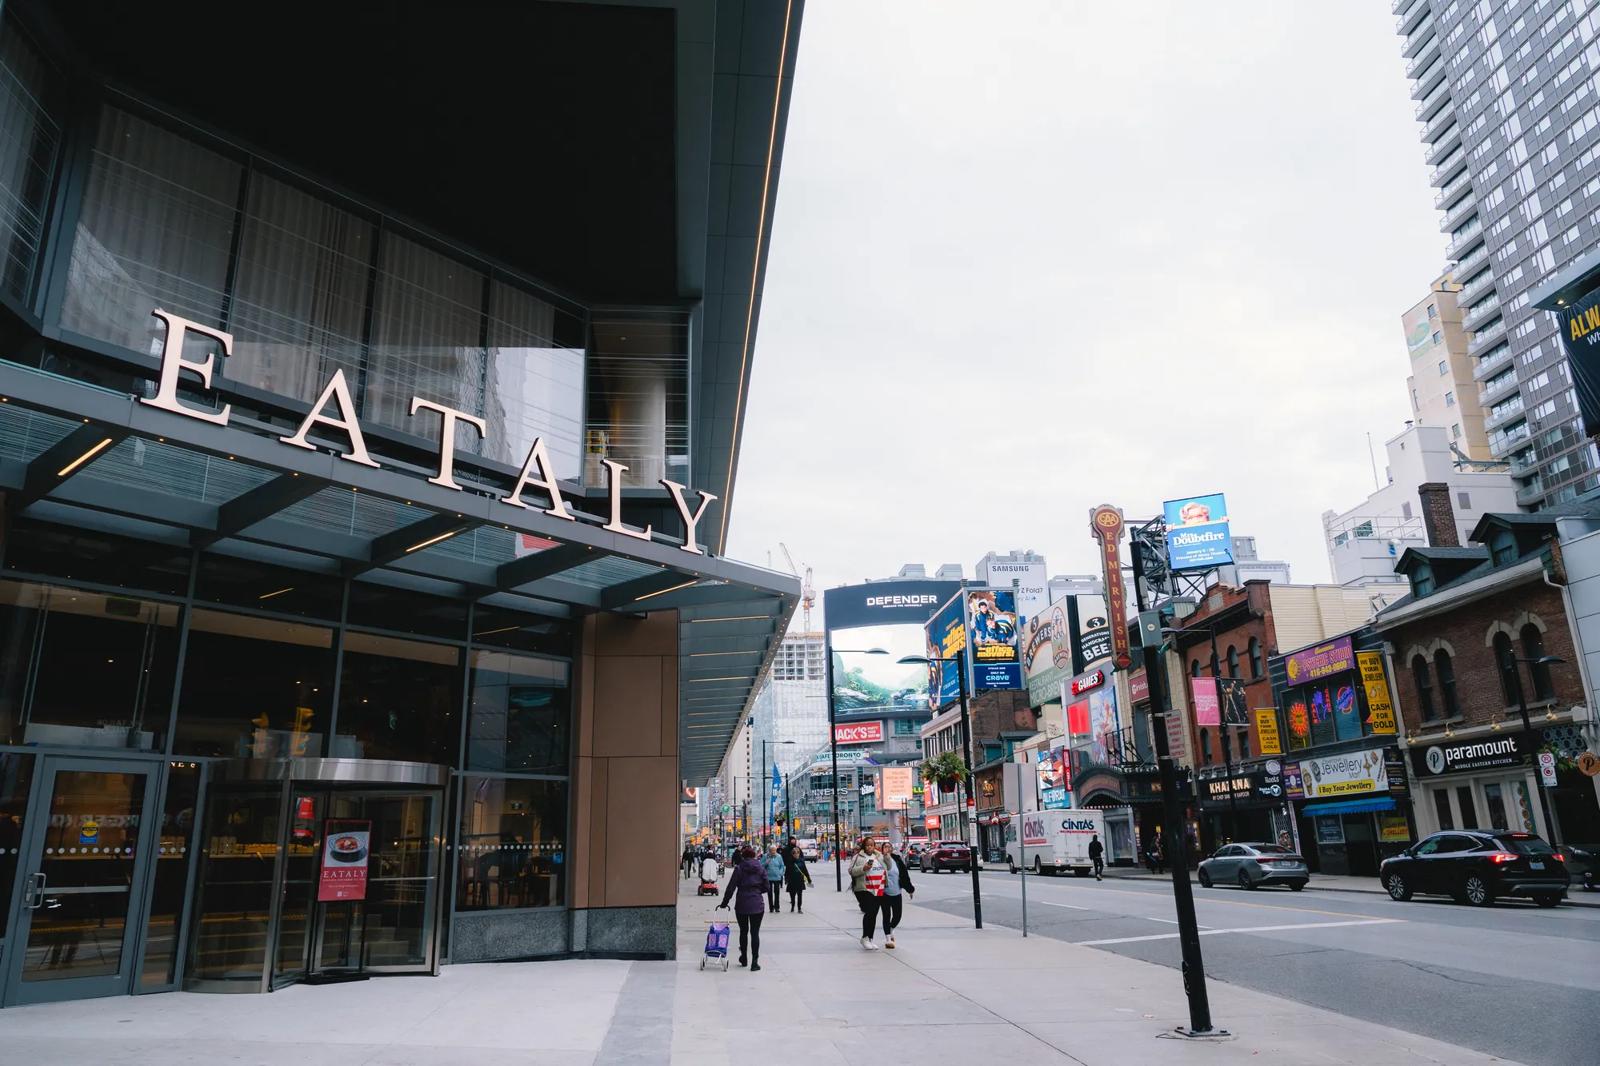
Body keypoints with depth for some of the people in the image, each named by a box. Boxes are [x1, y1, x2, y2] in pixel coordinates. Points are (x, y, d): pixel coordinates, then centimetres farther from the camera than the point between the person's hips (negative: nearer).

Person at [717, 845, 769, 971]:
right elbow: (766, 887, 2)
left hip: (741, 905, -1)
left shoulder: (739, 868, -6)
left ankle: (744, 958, 26)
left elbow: (731, 888, -7)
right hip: (757, 905, 1)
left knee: (743, 932, 15)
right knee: (755, 933, 4)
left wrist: (724, 903, 2)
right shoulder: (761, 868, 0)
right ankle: (754, 962, 0)